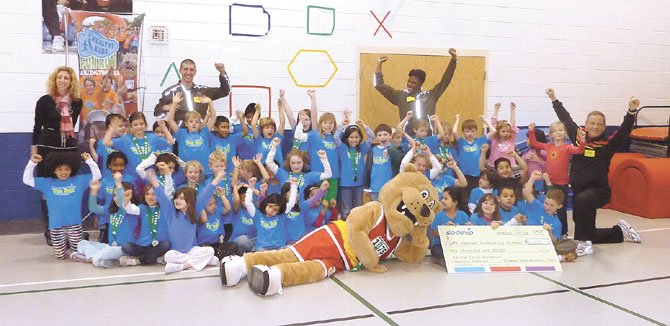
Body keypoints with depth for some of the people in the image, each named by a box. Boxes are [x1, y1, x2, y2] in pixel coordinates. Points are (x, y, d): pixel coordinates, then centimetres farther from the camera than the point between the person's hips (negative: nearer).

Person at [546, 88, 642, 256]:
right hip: (578, 189, 5)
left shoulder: (608, 143, -7)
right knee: (588, 234, 14)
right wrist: (554, 100, 17)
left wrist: (632, 111, -36)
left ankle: (584, 242, -29)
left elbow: (625, 130, -21)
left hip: (599, 190, -5)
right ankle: (620, 231, 42)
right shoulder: (579, 136, 3)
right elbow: (566, 119, 12)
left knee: (582, 199, -41)